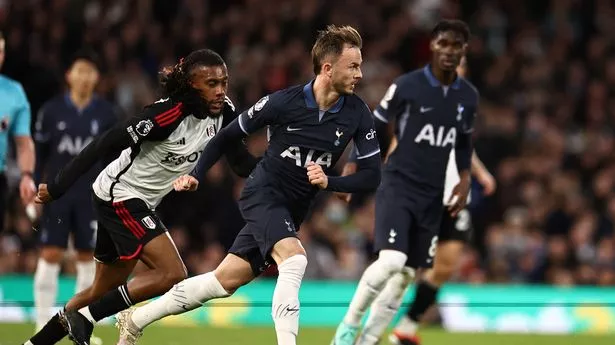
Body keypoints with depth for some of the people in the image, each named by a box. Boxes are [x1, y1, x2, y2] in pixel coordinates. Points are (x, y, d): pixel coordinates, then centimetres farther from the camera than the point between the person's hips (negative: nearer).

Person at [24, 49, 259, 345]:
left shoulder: (223, 113, -5)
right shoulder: (168, 114, -27)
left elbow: (242, 163, 3)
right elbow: (105, 144, -25)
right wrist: (57, 188, -24)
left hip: (140, 203, 9)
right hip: (119, 195, -9)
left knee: (104, 290, 16)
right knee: (173, 274, -19)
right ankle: (85, 317, -11)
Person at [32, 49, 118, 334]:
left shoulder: (106, 113, 2)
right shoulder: (51, 110, 0)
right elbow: (39, 153, 5)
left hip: (92, 196, 1)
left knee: (87, 257, 3)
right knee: (50, 255, -6)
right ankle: (43, 326, -1)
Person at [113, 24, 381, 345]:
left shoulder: (357, 114, -9)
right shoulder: (283, 102, -17)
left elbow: (372, 174, -6)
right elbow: (229, 135, -3)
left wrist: (330, 181, -22)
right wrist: (196, 174, -8)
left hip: (291, 211, 5)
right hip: (263, 194, -5)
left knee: (225, 281, 7)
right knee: (294, 258, -31)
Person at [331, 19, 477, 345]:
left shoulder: (468, 96, 5)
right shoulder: (406, 86, -10)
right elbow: (372, 128, -1)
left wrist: (464, 179, 9)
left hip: (432, 195, 5)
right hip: (398, 184, -5)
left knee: (407, 273, 6)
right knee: (391, 261, -23)